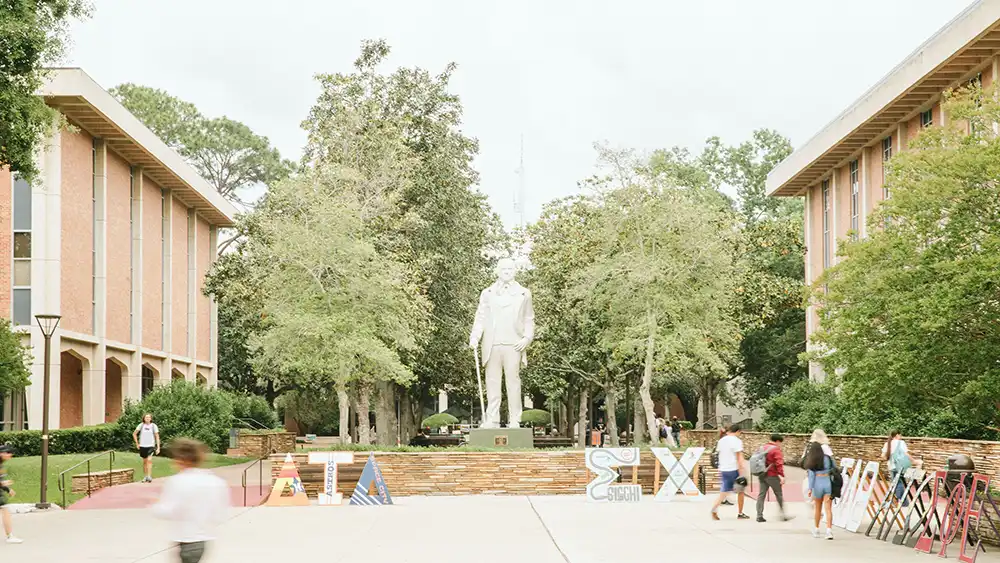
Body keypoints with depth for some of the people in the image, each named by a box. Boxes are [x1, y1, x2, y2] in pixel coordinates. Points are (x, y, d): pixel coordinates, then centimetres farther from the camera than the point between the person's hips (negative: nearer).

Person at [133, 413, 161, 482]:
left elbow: (157, 437, 1)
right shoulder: (141, 425, 1)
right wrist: (137, 443, 7)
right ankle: (146, 476, 23)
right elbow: (134, 434, 12)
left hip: (151, 446, -2)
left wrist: (158, 448, -3)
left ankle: (149, 476, -22)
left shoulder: (153, 426, -3)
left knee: (149, 460, -19)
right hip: (142, 446, 2)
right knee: (144, 461, 11)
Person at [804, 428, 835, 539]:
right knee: (828, 508, 1)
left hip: (817, 482, 1)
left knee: (817, 508, 17)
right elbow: (835, 468, 2)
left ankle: (816, 530, 28)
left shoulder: (812, 453, -6)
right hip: (828, 481, -1)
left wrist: (810, 488, -2)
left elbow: (811, 473, -5)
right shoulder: (827, 452, -5)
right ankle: (829, 530, -8)